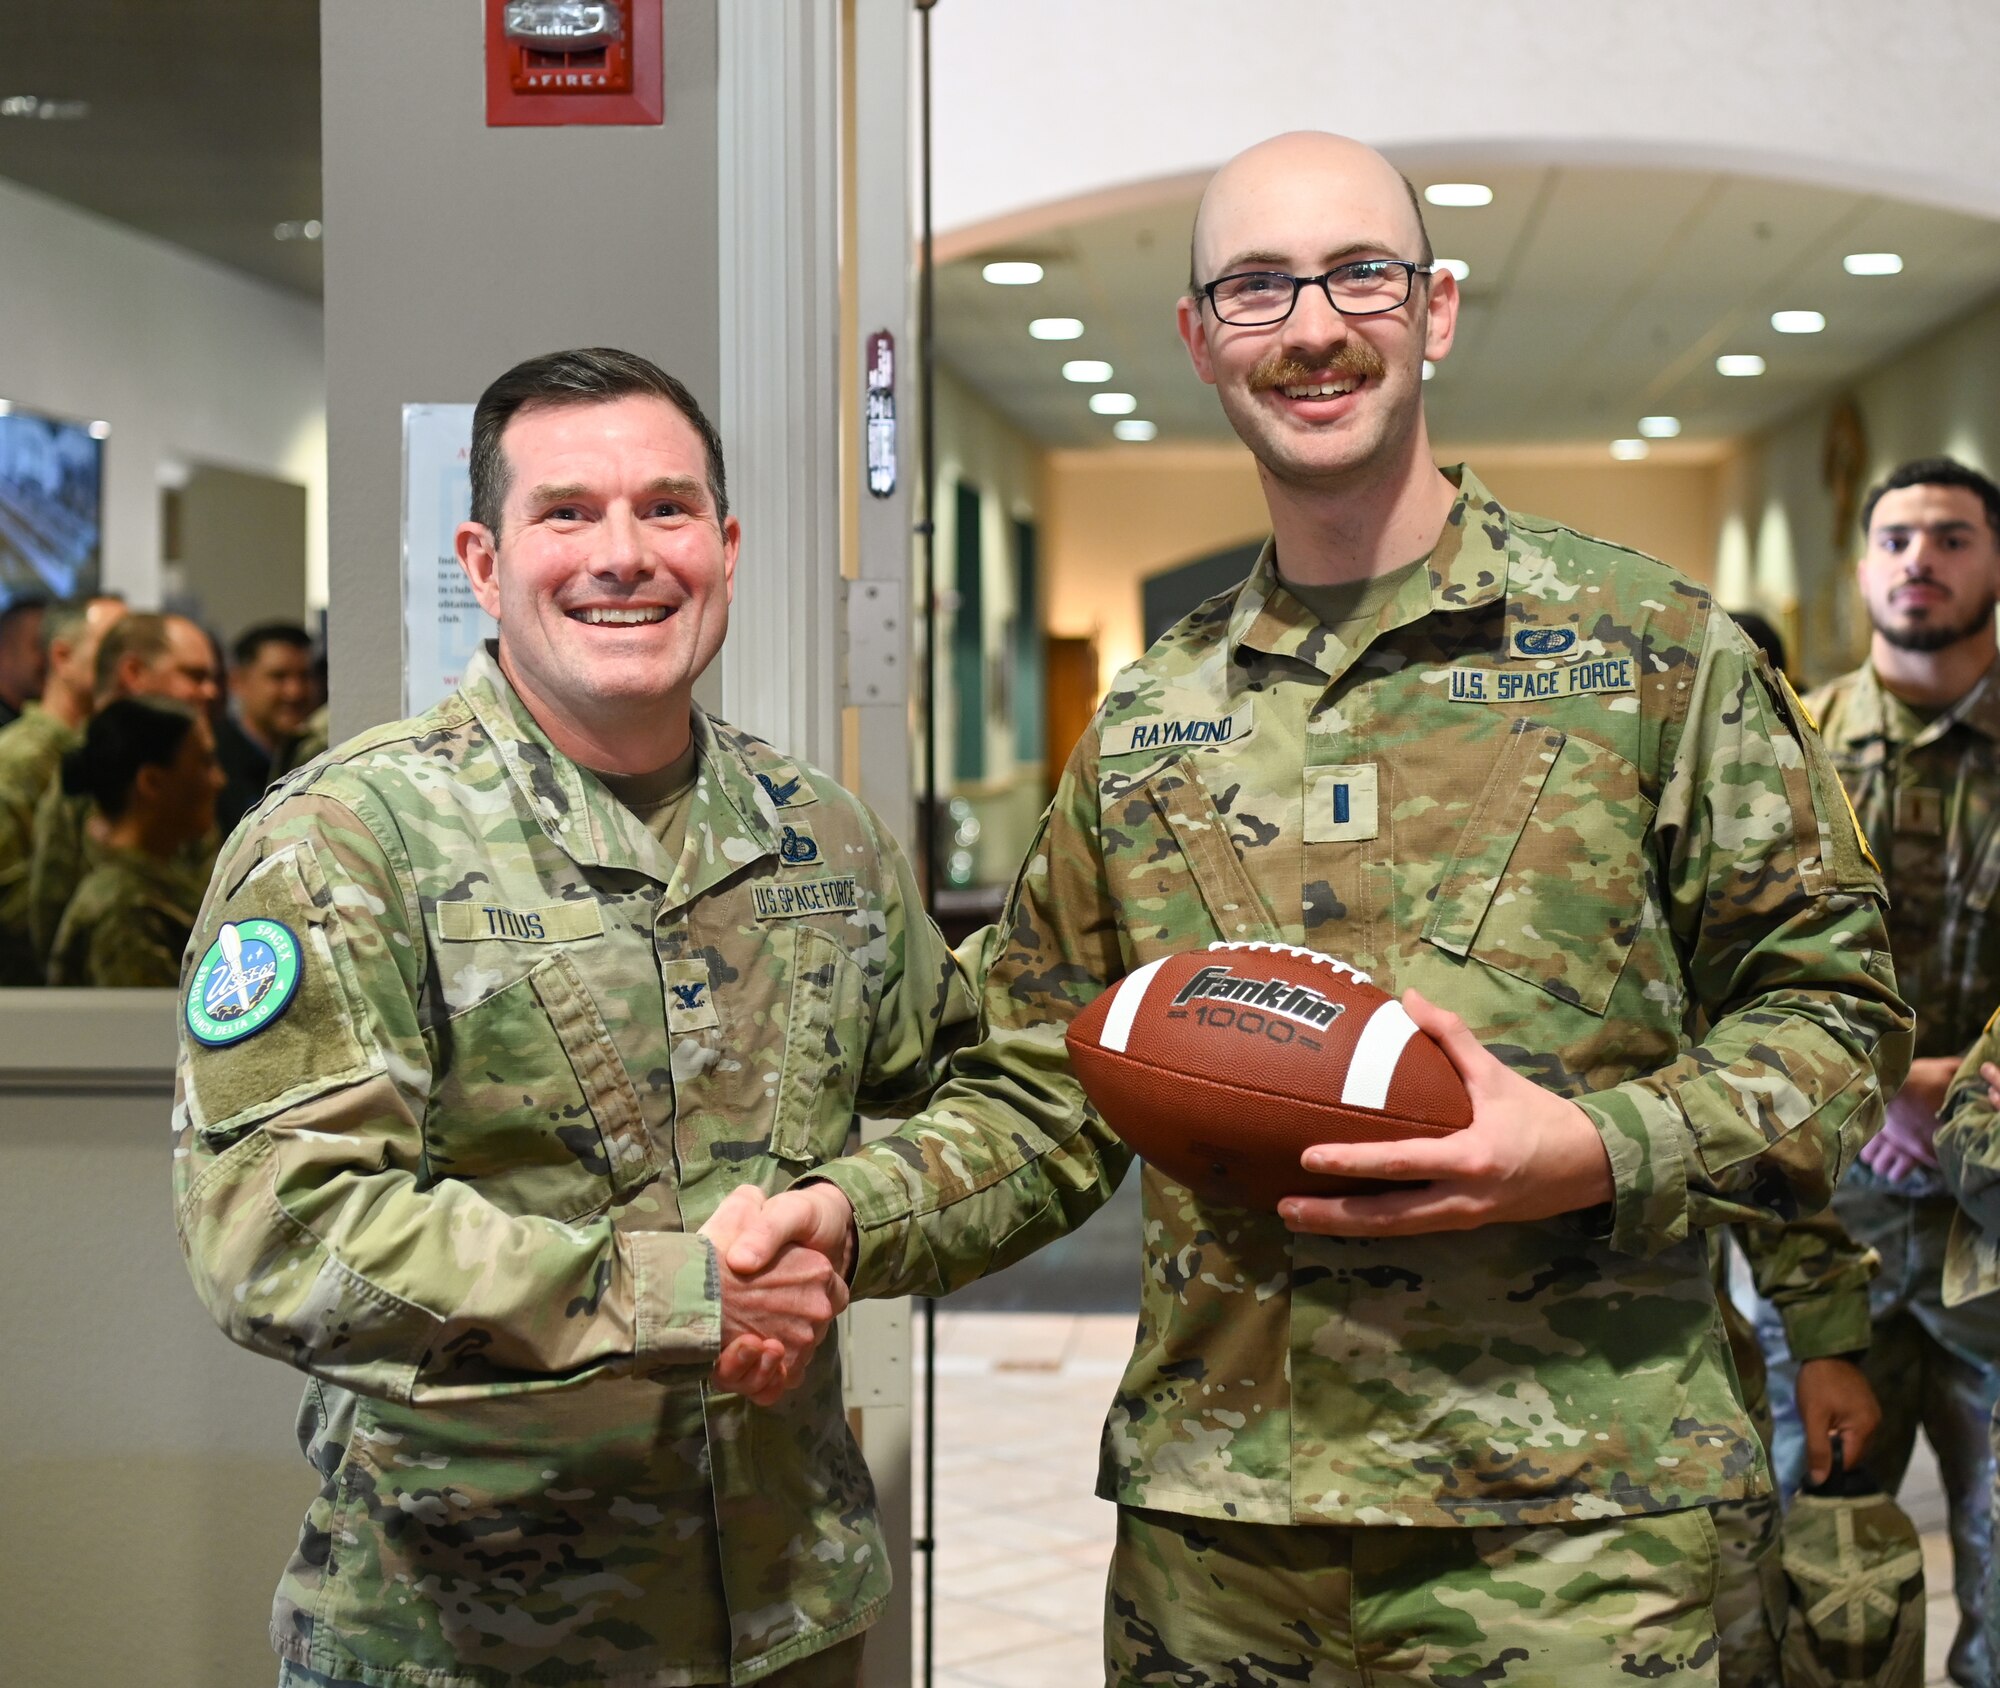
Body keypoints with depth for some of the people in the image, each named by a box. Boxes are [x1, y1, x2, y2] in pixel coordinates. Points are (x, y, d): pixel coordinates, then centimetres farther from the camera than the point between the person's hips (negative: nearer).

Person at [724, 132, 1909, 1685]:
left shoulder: (1654, 650, 1)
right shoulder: (1149, 721, 12)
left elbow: (1831, 1006, 1)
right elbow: (1047, 1099, 13)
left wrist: (1600, 1150, -16)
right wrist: (855, 1213, -5)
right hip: (1207, 1517, 4)